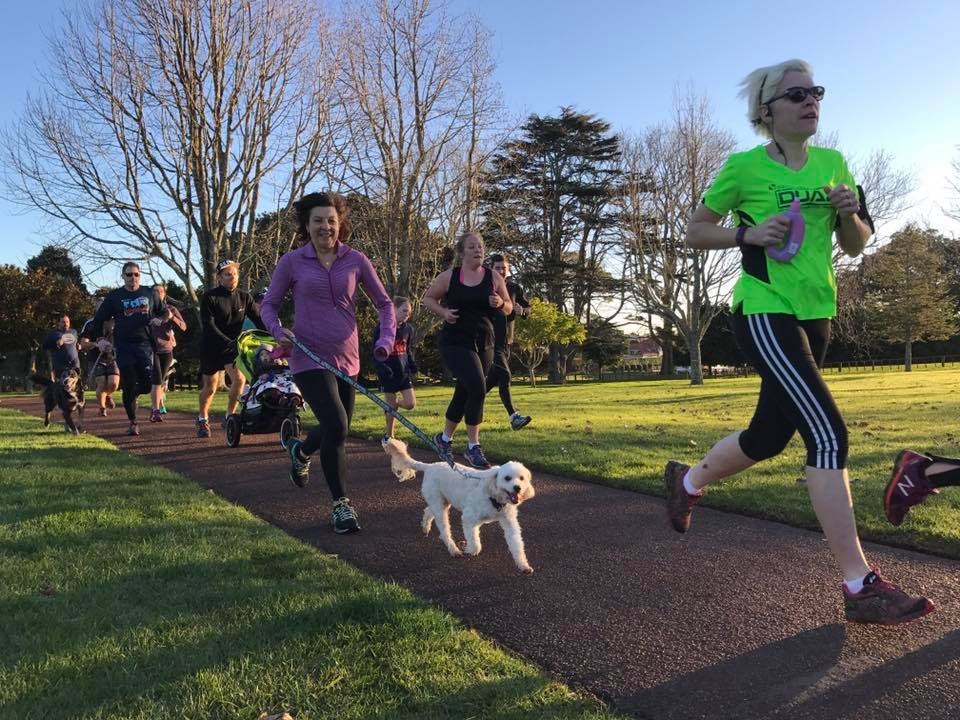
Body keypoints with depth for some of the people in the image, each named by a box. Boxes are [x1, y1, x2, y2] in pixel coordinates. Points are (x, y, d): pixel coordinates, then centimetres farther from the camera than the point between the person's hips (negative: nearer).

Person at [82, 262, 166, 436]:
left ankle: (131, 395, 31)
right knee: (129, 386, -3)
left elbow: (165, 312, 21)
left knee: (146, 386, -6)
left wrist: (160, 319, -2)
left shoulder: (149, 293, 12)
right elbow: (98, 320, 9)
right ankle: (133, 423, 11)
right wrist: (100, 339, -5)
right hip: (124, 346, -1)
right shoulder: (114, 296, 7)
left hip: (145, 345, 1)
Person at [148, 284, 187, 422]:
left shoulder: (171, 309, 6)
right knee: (157, 380, -14)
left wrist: (172, 317, -18)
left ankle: (154, 408, 27)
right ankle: (156, 410, -12)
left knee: (161, 381, 11)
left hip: (166, 350, 3)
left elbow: (183, 327, -2)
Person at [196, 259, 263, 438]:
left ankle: (229, 417, 3)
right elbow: (208, 326, -20)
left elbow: (259, 319, -7)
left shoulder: (244, 298, -2)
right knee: (210, 386, 6)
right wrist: (228, 342, -30)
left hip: (234, 345, 2)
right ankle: (202, 419, 31)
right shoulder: (209, 297, -12)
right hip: (212, 347, -2)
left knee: (239, 379, -17)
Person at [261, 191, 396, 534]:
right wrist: (278, 331, -15)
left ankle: (300, 451, 54)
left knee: (337, 429, 18)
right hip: (310, 357, -4)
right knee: (336, 427, -18)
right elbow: (269, 304, 5)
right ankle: (341, 504, 2)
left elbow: (384, 302, 6)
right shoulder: (292, 262, -4)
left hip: (346, 358, 4)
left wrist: (386, 339, -9)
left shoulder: (355, 260, 0)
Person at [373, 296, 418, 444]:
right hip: (388, 373, -4)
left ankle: (395, 402, 29)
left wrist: (412, 363, -3)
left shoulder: (408, 328, 5)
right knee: (391, 408, 1)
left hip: (404, 372, 4)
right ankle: (388, 436, 18)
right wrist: (381, 367, -25)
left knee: (410, 404, -4)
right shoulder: (382, 328, -10)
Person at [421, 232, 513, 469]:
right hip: (455, 342, -4)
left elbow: (509, 308, 12)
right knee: (477, 388, -20)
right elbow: (428, 298, 9)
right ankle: (473, 447, -7)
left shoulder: (494, 278, 5)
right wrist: (443, 312, -10)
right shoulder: (448, 277, -2)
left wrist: (500, 304, -11)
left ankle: (445, 438, 34)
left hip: (484, 344, 4)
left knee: (464, 393, 12)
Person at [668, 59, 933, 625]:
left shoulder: (833, 164, 10)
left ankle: (688, 480, 41)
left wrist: (851, 214, -8)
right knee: (828, 433, -16)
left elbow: (855, 247, 14)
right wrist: (750, 233, -15)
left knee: (770, 435, 14)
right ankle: (861, 587, -9)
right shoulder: (745, 167, -5)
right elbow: (696, 232, 1)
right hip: (765, 312, -7)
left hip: (815, 314, 7)